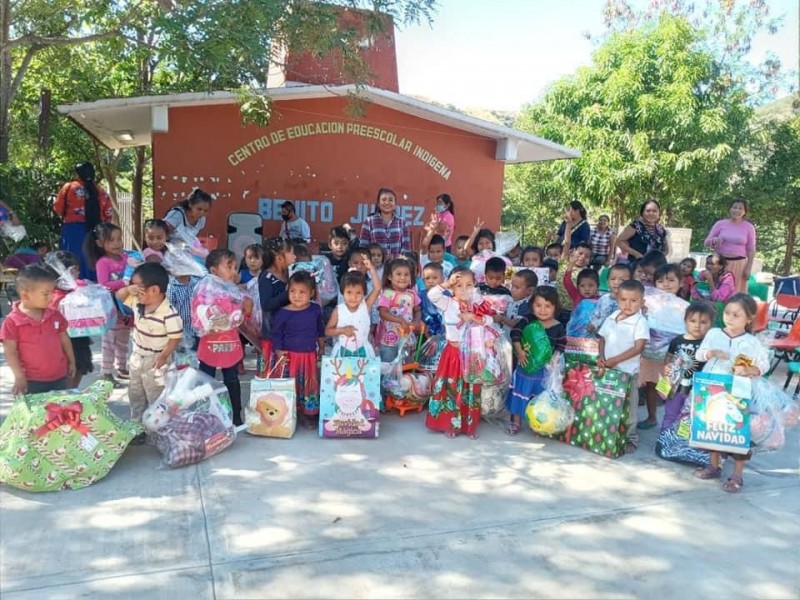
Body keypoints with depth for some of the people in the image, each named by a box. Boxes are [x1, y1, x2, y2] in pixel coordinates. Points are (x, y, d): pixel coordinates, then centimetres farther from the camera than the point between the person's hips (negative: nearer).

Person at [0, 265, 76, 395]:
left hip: (59, 376, 4)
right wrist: (19, 377, -13)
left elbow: (64, 339, 11)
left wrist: (71, 362, 14)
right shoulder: (13, 322, -13)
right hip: (32, 380, -4)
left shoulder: (55, 315, 1)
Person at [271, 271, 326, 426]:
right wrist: (278, 351, -12)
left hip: (310, 355, 3)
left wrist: (321, 348, 17)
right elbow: (276, 334, -2)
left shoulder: (315, 309, -2)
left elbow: (320, 330, 13)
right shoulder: (283, 313, -11)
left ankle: (306, 414, 24)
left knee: (310, 386, 10)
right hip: (290, 356, -3)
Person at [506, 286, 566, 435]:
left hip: (545, 369, 0)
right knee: (521, 393, 13)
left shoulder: (558, 328, -9)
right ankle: (516, 421, 28)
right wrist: (519, 351, -22)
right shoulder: (528, 320, -10)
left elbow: (560, 347, -1)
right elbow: (515, 333, -15)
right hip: (525, 365, 0)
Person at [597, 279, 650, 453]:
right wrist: (601, 357, -5)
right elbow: (602, 340, 13)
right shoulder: (611, 318, 5)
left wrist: (615, 360, -20)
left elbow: (638, 348, -18)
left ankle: (630, 439, 18)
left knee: (628, 407, 5)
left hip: (627, 372, -5)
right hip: (607, 369, 5)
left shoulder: (640, 322, -12)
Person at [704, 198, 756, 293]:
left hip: (739, 264, 0)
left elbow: (751, 250, 5)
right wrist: (715, 240, -19)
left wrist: (748, 268, -2)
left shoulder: (749, 227, 3)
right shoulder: (720, 224, 3)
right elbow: (707, 242, 3)